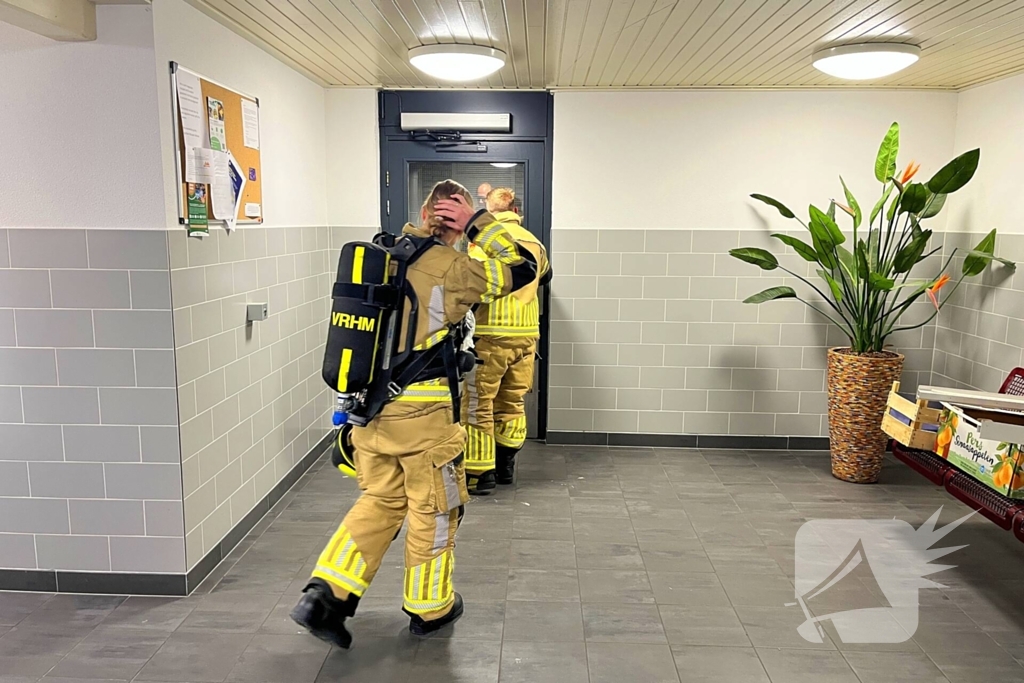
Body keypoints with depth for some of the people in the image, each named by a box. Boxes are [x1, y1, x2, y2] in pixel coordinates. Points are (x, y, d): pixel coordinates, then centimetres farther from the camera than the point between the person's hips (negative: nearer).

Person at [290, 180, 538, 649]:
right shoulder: (450, 268, -13)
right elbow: (524, 269, -6)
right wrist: (478, 223, -5)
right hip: (422, 413, -6)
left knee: (379, 501, 20)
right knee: (434, 511, 12)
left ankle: (325, 594, 15)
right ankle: (429, 609, 28)